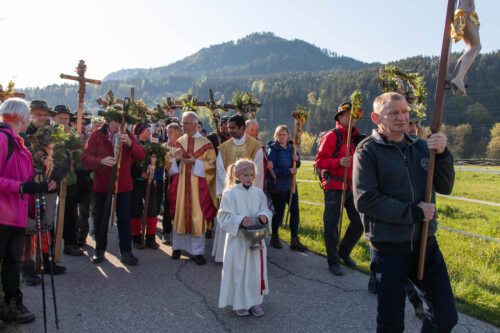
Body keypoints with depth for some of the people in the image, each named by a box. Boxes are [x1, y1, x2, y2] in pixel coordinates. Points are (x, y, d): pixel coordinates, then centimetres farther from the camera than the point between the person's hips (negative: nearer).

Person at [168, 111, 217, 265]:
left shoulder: (206, 143, -1)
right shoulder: (179, 142, 9)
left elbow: (212, 164, -3)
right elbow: (172, 165, 12)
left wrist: (195, 162, -16)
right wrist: (177, 159, -10)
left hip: (198, 185, -3)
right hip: (181, 183, 3)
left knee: (197, 216, -1)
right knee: (180, 214, 7)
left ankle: (197, 251, 7)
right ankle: (178, 246, 22)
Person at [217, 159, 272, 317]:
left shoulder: (258, 193, 1)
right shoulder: (230, 194, -11)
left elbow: (266, 210, 7)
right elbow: (224, 216, -12)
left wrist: (264, 216, -15)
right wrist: (240, 220, -26)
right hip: (238, 238, -4)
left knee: (256, 270, 12)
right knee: (239, 271, 5)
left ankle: (255, 301, 28)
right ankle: (239, 303, 21)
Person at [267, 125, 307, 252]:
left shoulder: (291, 147, 7)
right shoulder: (273, 149, -11)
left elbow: (296, 165, 15)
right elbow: (271, 169, -18)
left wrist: (297, 159, -8)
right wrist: (288, 171, -21)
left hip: (291, 185, 6)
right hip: (277, 186, -6)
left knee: (295, 211, 4)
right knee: (279, 212, 5)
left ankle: (294, 240, 14)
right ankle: (275, 238, 27)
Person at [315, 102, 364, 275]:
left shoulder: (355, 137, 15)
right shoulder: (331, 136, -7)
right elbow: (319, 161, -12)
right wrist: (338, 162, -25)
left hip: (352, 186, 7)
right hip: (334, 186, -7)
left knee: (359, 221, 10)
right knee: (331, 224, 0)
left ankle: (344, 252, 31)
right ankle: (333, 261, 16)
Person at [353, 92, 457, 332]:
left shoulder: (421, 147, 4)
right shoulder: (368, 150, -10)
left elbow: (444, 187, 3)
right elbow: (365, 200, -19)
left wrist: (442, 154, -12)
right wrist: (413, 213, -17)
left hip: (426, 243, 5)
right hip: (389, 249, -4)